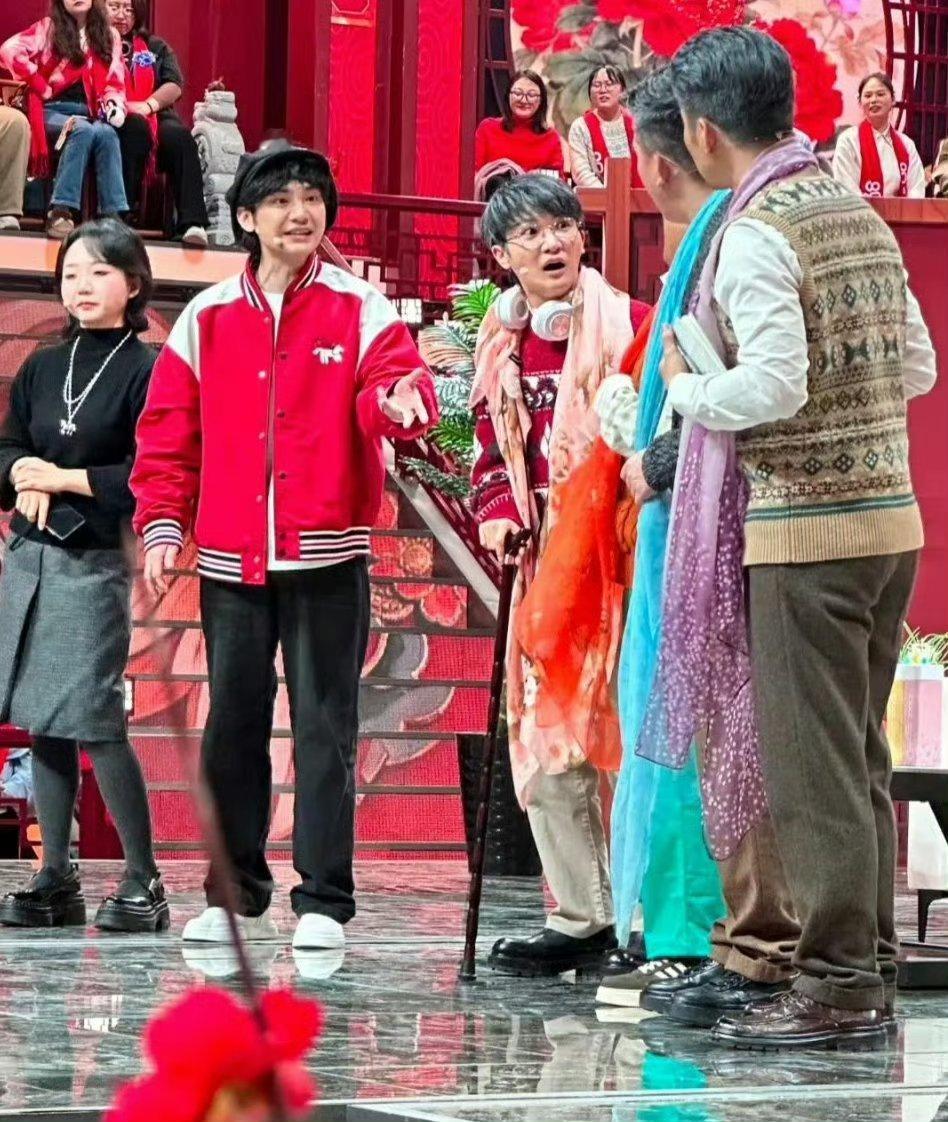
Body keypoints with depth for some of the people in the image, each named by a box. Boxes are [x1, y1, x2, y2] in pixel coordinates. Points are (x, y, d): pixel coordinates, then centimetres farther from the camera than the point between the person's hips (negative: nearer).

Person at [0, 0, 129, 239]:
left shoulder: (109, 36, 15)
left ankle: (114, 216, -39)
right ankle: (60, 212, -41)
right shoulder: (48, 29, 4)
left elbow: (114, 82, 14)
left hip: (90, 114, 3)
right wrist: (41, 87, -10)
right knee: (84, 131, -36)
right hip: (53, 111, -3)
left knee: (107, 134, -33)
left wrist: (114, 106, -8)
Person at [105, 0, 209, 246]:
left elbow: (175, 85, 10)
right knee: (136, 128, -38)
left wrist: (148, 105, -10)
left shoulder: (156, 47, 25)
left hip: (156, 117, 3)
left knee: (180, 137, -31)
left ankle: (191, 223, -45)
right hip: (113, 121, -3)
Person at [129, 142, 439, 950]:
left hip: (326, 556, -3)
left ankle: (324, 904, 1)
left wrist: (399, 399, -33)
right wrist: (162, 522, 1)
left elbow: (391, 384, -10)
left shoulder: (361, 310, 3)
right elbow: (169, 431, 9)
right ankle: (235, 899, 17)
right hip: (231, 558, 3)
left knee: (326, 727, -2)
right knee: (233, 726, 7)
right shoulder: (206, 319, 10)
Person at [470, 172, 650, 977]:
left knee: (625, 734, -9)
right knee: (543, 745, 9)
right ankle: (580, 920, 19)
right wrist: (496, 510, 3)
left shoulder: (631, 325, -6)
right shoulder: (500, 346, 13)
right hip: (543, 562, 7)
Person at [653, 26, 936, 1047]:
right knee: (859, 756, 13)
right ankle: (869, 972, 17)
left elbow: (774, 385, -22)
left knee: (810, 762, -3)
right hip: (892, 513, 8)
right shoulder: (858, 213, 13)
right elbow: (918, 367, 16)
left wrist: (686, 388, -5)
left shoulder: (756, 233, -12)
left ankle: (835, 984, -1)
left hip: (801, 526, -8)